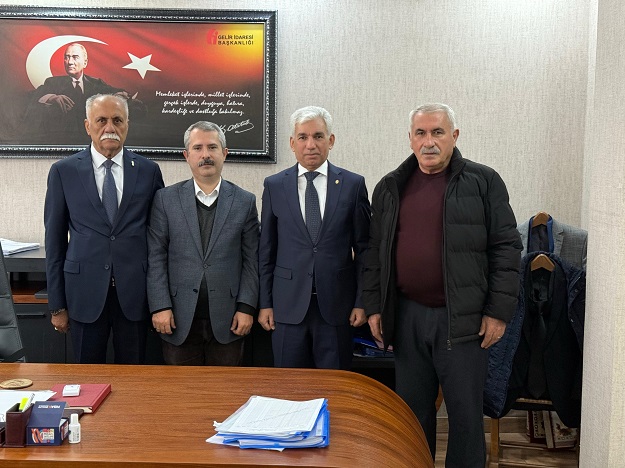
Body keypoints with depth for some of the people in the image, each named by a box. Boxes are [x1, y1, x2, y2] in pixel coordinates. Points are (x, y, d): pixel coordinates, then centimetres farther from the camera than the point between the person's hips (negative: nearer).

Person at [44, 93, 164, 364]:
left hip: (134, 293, 1)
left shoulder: (149, 171, 3)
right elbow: (54, 239, 3)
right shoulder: (63, 171, 1)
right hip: (85, 293, 0)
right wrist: (56, 305, 2)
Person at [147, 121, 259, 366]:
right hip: (179, 318, 0)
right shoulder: (166, 199, 4)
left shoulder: (245, 201, 4)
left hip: (227, 320, 0)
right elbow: (156, 257, 1)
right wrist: (160, 306, -6)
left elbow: (251, 260, 2)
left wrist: (246, 308, -4)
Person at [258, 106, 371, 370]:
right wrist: (264, 303, 3)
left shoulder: (353, 184, 2)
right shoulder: (274, 186, 4)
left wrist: (361, 302, 0)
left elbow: (363, 248, 3)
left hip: (336, 306, 0)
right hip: (289, 306, 1)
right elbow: (266, 251, 6)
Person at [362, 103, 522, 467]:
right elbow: (376, 252, 12)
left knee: (466, 412, 6)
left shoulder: (483, 182, -2)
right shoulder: (390, 187, 9)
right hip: (406, 316, 4)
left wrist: (499, 311, -9)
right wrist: (374, 306, 7)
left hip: (463, 318, -3)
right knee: (413, 409, 14)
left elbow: (506, 247, -4)